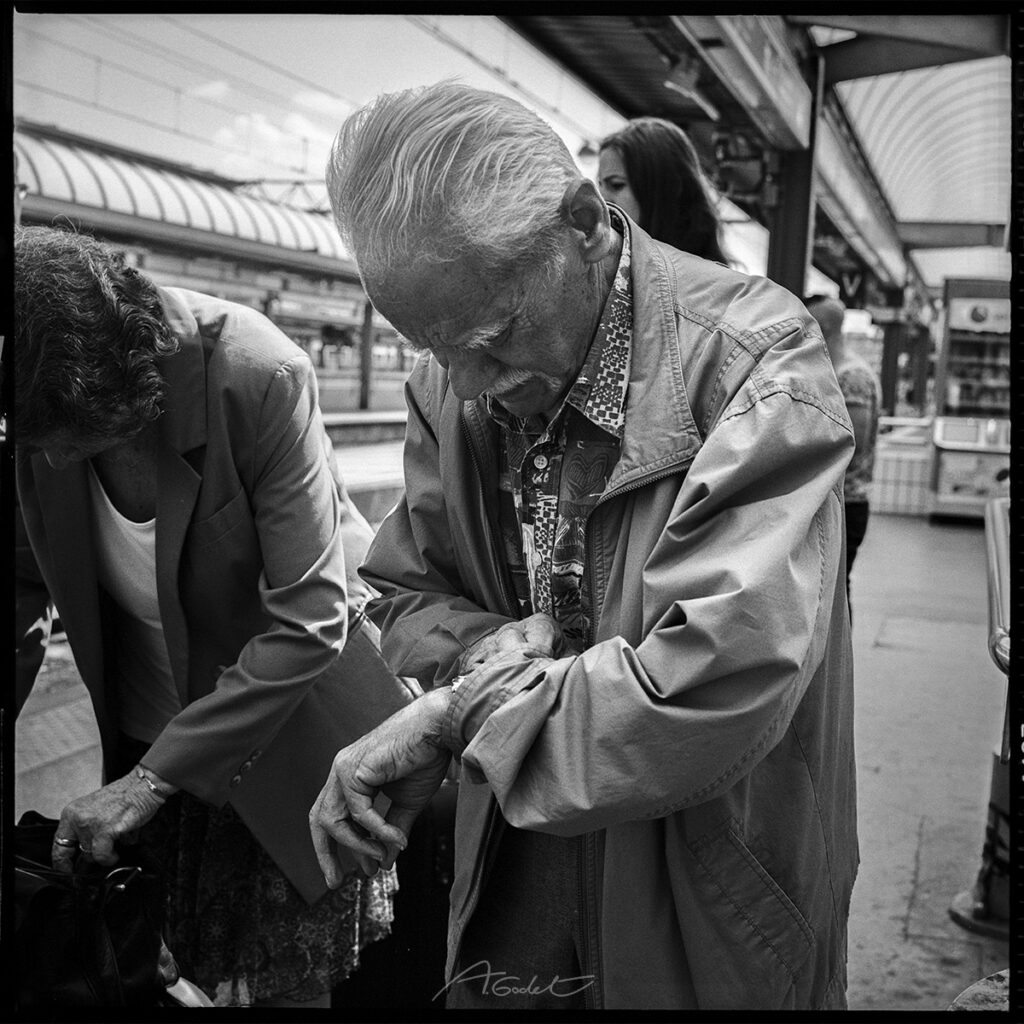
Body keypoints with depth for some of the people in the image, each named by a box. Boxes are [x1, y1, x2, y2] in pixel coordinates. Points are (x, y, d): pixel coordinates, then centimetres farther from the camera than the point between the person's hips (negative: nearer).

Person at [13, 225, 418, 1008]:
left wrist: (155, 776, -26)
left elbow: (310, 621, -27)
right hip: (148, 734, 4)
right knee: (175, 971, 16)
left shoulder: (258, 377, -28)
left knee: (293, 978, 9)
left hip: (294, 735, -4)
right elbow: (28, 585, -3)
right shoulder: (41, 404, -14)